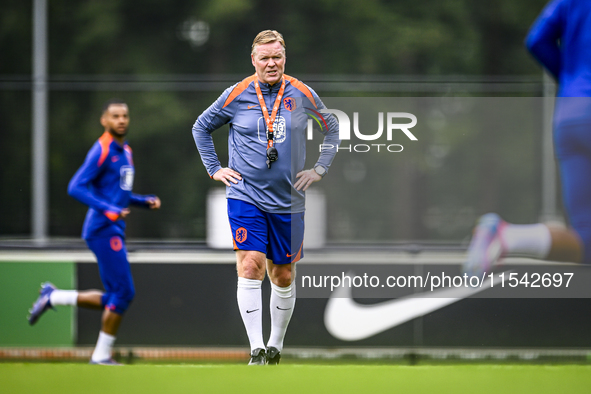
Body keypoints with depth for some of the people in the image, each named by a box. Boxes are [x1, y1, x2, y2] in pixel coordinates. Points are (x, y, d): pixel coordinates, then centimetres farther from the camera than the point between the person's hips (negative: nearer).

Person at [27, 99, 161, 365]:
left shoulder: (125, 151, 18)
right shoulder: (102, 151, -11)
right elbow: (75, 188, -18)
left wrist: (145, 202, 13)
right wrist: (108, 210, -26)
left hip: (114, 230, 9)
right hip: (103, 230, -9)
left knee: (114, 300, 8)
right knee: (124, 293, -10)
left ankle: (52, 298, 17)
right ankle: (101, 355, 0)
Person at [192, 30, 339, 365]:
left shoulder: (302, 95, 1)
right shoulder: (237, 95, -2)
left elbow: (332, 128, 18)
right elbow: (202, 126, 13)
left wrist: (320, 169, 10)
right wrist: (214, 169, 7)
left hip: (288, 201, 2)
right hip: (245, 196, -2)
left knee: (284, 276, 9)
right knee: (250, 266, -16)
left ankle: (276, 346, 27)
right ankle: (257, 351, -14)